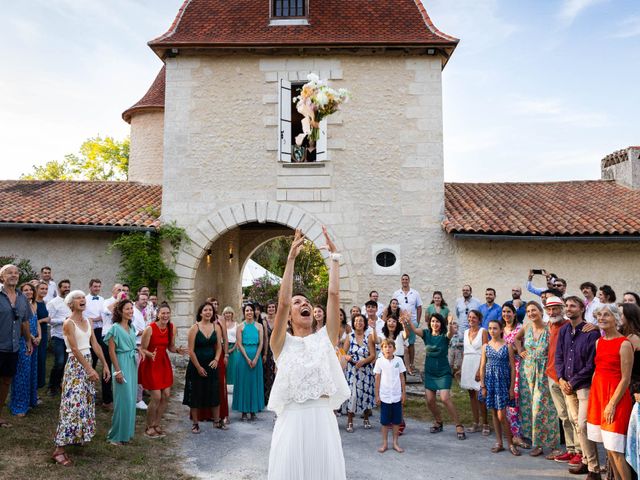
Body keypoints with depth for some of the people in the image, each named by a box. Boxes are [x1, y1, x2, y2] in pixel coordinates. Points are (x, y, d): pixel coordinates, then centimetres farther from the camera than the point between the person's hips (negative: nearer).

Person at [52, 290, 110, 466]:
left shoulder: (88, 322, 9)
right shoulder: (68, 323, -13)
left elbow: (95, 345, 11)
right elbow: (75, 349, -18)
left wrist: (104, 365, 8)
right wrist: (90, 369, -21)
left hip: (87, 364, 8)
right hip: (75, 365, -8)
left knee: (85, 402, 13)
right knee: (74, 405, -10)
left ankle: (79, 436, 27)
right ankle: (59, 449, -6)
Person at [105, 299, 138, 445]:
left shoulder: (131, 327, 10)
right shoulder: (115, 328, -11)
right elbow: (112, 351, -13)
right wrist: (117, 371, -16)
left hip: (133, 364, 7)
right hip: (122, 364, -7)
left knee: (131, 398, 11)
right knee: (123, 399, -4)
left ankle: (127, 431, 23)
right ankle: (116, 435, 7)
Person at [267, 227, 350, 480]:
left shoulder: (325, 338, 9)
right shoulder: (283, 343, 4)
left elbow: (333, 294, 2)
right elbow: (282, 301, -10)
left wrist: (334, 256, 3)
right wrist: (291, 258, -12)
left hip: (323, 419, 2)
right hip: (292, 419, -2)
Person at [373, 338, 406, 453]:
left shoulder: (398, 360, -1)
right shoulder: (379, 361, -5)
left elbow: (402, 377, 6)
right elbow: (377, 379, 0)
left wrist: (403, 393, 5)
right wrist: (377, 396, -1)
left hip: (397, 396, 1)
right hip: (384, 396, -1)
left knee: (396, 421, 9)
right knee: (385, 421, 7)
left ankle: (395, 443, 21)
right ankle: (384, 444, 18)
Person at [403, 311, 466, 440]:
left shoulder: (444, 335, -9)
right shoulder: (426, 333, 0)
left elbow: (451, 333, -32)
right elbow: (414, 330, -18)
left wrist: (450, 325, -54)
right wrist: (407, 322, -39)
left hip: (443, 372, -4)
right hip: (429, 372, 4)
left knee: (445, 398, -16)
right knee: (429, 400, 5)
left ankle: (459, 426, -3)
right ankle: (438, 422, 29)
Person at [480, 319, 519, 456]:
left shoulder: (507, 346, -3)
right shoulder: (486, 346, 4)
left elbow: (512, 368, -2)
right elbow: (482, 367, 6)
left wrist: (512, 387, -6)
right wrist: (482, 386, 1)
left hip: (503, 381, -3)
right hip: (490, 381, 3)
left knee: (501, 415, -6)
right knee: (494, 413, 10)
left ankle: (510, 443, 9)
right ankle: (499, 442, 20)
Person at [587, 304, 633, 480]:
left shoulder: (624, 344, -12)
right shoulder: (599, 342, 9)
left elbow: (626, 379, -13)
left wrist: (612, 404, -14)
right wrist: (593, 397, 10)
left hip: (616, 397, -7)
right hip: (598, 394, 7)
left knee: (615, 450, -6)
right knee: (608, 448, 14)